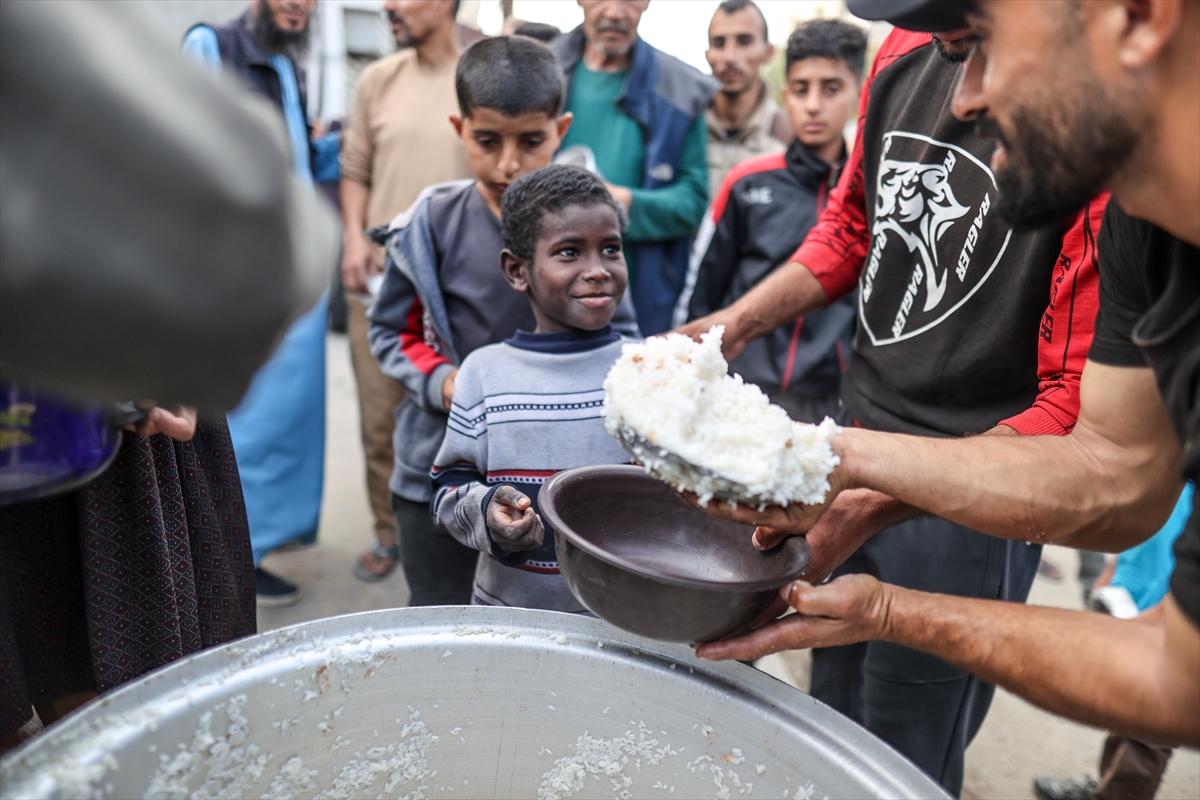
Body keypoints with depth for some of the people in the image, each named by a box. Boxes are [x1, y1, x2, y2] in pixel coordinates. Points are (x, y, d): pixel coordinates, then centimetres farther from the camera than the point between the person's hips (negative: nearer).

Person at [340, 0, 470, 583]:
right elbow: (354, 170, 14)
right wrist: (353, 236, 0)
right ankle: (389, 532, 29)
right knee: (378, 419, 10)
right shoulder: (377, 80, 9)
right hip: (377, 281, 4)